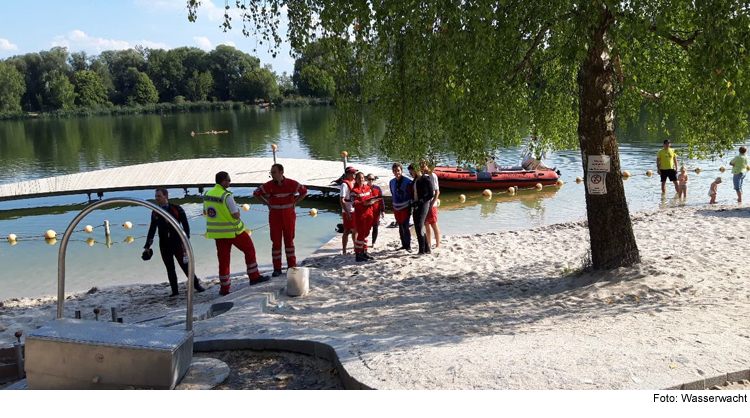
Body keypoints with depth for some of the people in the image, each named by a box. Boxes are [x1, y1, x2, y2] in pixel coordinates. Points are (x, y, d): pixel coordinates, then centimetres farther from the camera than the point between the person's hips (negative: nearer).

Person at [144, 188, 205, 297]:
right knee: (170, 269, 7)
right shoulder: (155, 212, 8)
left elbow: (185, 225, -2)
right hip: (164, 245, 4)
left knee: (185, 265, -2)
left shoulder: (176, 209, -4)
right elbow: (152, 229, 15)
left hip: (177, 243, -4)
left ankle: (196, 285, 11)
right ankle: (174, 291, 14)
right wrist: (147, 246, 13)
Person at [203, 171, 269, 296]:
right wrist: (237, 210, 1)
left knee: (223, 259, 10)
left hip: (217, 232, 6)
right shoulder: (226, 196, -20)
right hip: (233, 231, -6)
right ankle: (254, 277, 16)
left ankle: (224, 288, 12)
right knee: (249, 250, 13)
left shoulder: (207, 194, 2)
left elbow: (205, 213, 15)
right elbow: (236, 215, -20)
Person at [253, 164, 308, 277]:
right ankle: (277, 268, 8)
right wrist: (267, 204, 1)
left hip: (289, 216, 0)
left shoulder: (292, 184, -7)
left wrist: (294, 202, 1)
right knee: (276, 242, 1)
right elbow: (256, 193, 7)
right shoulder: (268, 186, -8)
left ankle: (292, 266, 17)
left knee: (289, 241, 8)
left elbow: (304, 191, 9)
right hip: (275, 217, 0)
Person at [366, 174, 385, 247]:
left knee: (375, 227, 6)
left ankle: (373, 243, 18)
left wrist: (383, 211, 0)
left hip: (376, 211, 1)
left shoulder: (378, 188, 2)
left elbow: (381, 200, 4)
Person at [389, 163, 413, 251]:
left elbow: (411, 194, -9)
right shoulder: (392, 182, 4)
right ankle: (404, 244, 22)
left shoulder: (407, 181, -14)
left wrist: (411, 207, -8)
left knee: (405, 226, -9)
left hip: (405, 207, -6)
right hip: (396, 207, 6)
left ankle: (408, 245, 2)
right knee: (400, 227, 12)